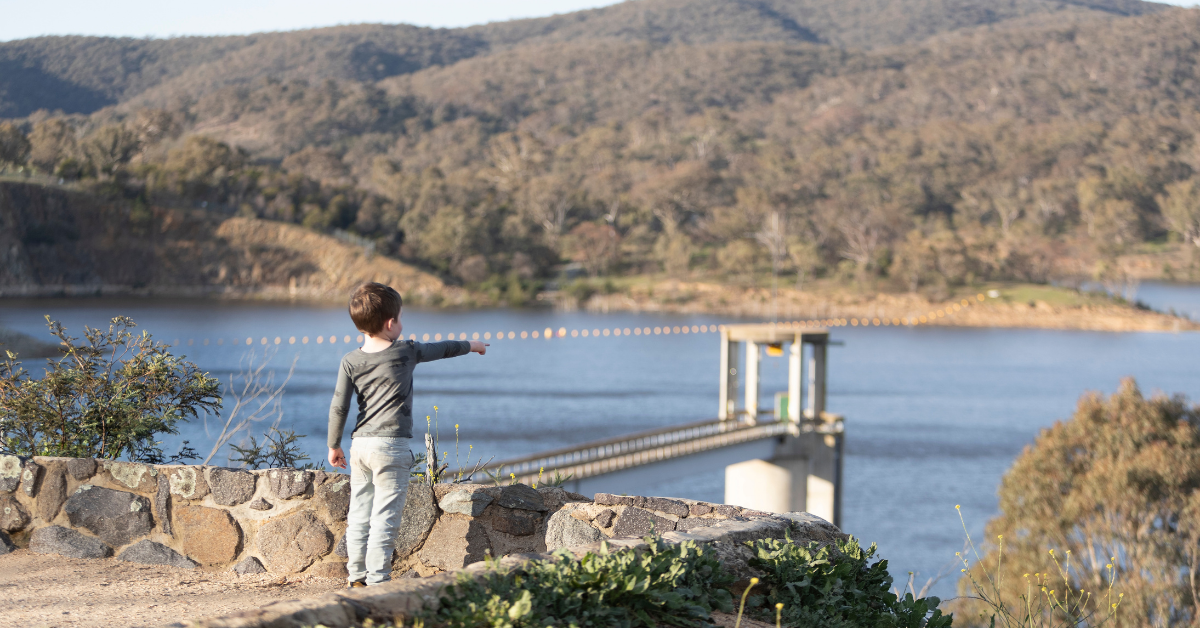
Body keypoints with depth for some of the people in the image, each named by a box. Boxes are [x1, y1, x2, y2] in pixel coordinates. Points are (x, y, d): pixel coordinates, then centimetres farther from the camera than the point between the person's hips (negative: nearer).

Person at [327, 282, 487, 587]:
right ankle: (377, 579, -7)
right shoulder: (407, 352, -4)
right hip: (392, 447, -5)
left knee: (359, 514, 11)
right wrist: (470, 345, 32)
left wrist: (334, 445, 12)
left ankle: (357, 576, 17)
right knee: (384, 516, -5)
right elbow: (442, 349, 13)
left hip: (360, 445, 5)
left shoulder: (351, 361, 2)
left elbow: (338, 407, 1)